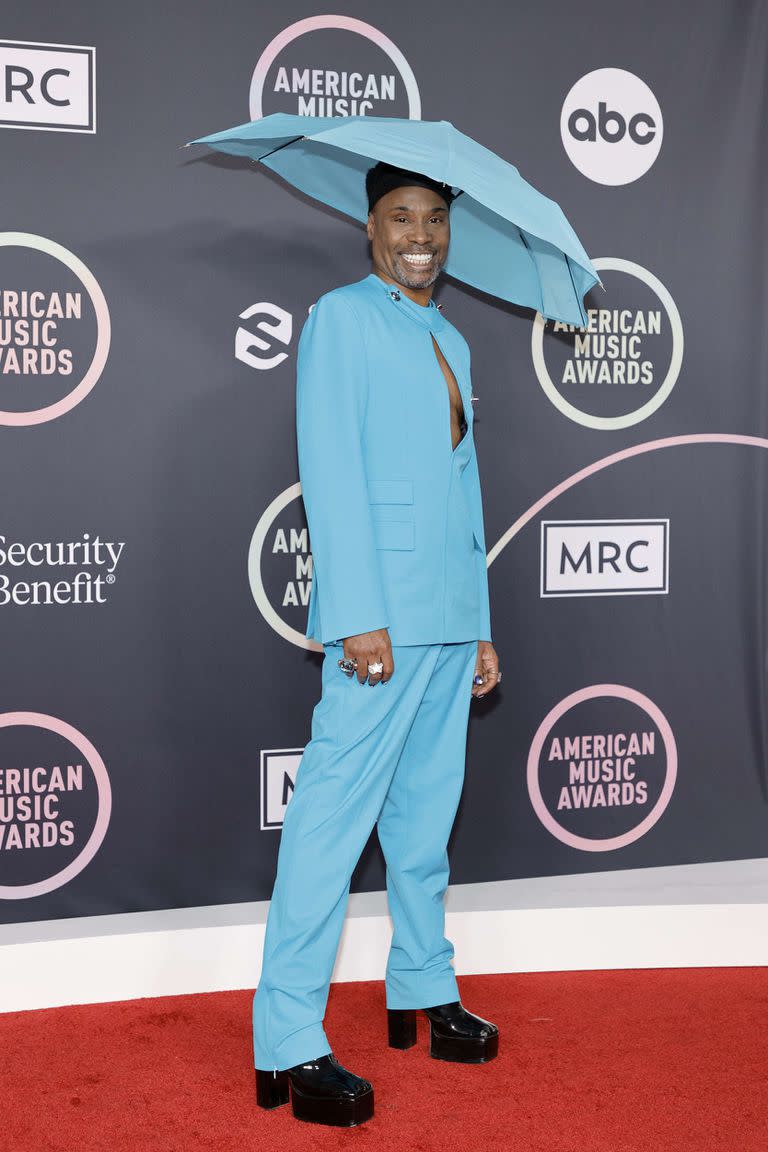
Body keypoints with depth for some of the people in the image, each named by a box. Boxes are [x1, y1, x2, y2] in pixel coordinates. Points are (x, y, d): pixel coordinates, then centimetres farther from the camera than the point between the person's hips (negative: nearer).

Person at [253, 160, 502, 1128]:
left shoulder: (450, 342, 21)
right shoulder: (341, 319, -1)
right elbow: (330, 472, -11)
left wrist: (482, 627, 18)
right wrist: (357, 615, -19)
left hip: (450, 617, 8)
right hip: (381, 615, -8)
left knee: (426, 812, 15)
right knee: (335, 814, -9)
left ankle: (422, 993, 28)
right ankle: (287, 1048, -4)